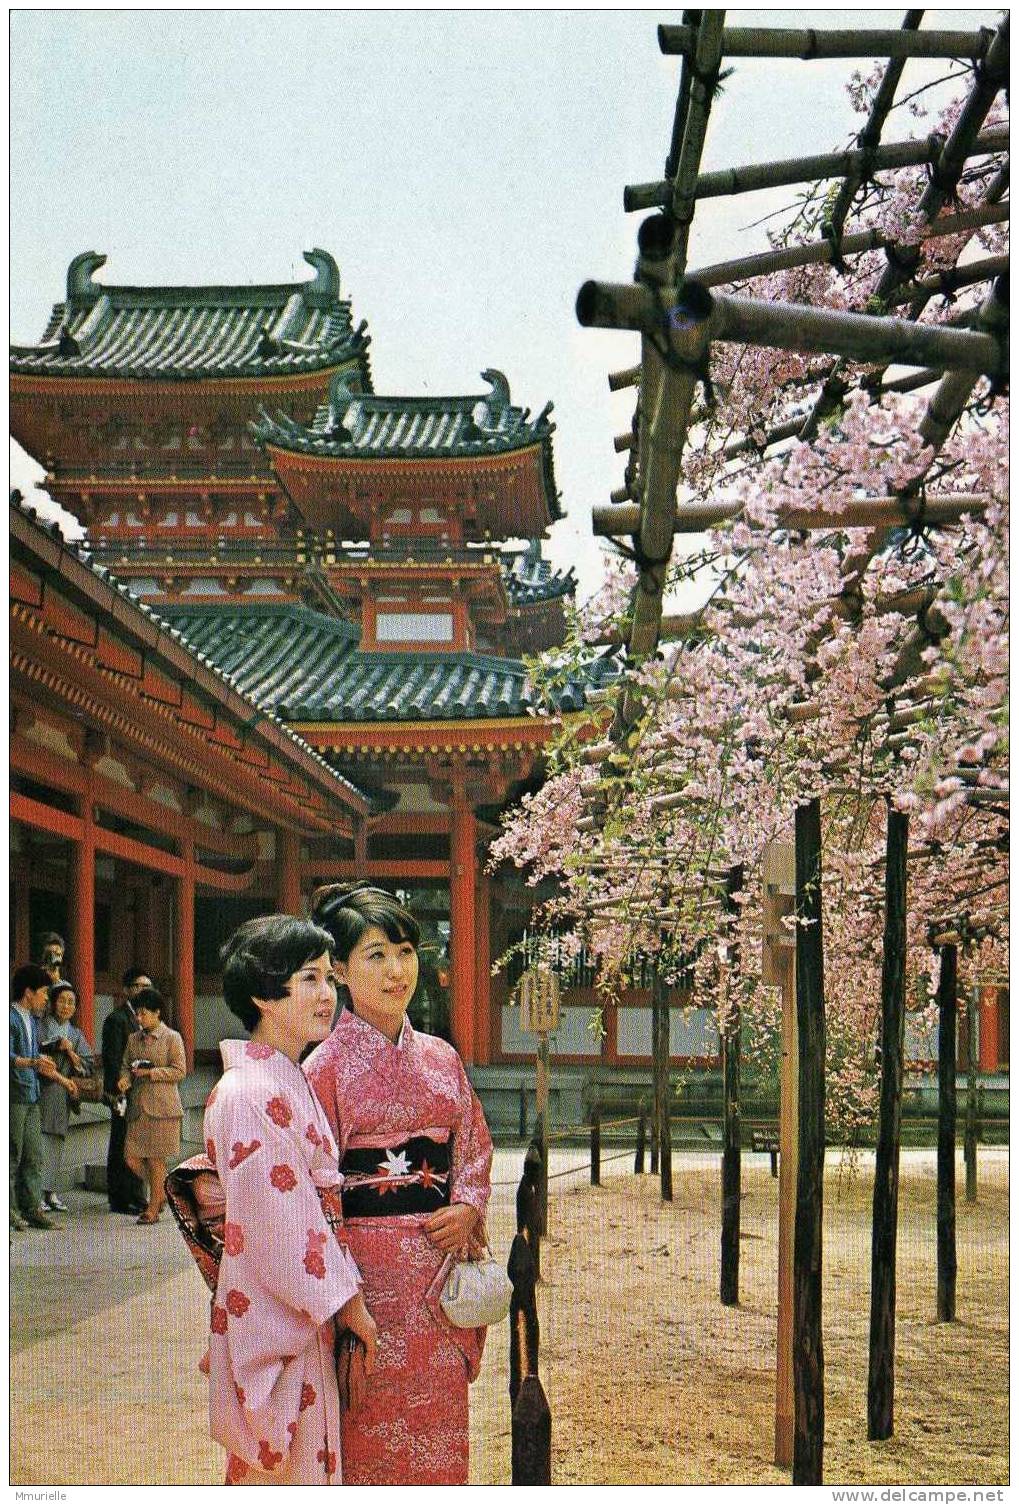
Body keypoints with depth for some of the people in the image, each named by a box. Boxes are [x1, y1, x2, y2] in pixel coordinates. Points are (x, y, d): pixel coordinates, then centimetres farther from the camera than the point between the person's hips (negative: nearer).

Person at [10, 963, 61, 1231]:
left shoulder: (32, 1020, 17)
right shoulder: (11, 1018, -11)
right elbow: (8, 1056, -21)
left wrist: (58, 1076, 32)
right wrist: (32, 1062, -36)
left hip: (31, 1097, 9)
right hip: (14, 1096, -9)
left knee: (34, 1156, 8)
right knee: (13, 1155, -3)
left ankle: (31, 1208, 12)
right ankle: (9, 1208, 3)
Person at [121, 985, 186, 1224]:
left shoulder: (171, 1038, -2)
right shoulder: (134, 1039, 14)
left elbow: (180, 1071, -6)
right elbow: (126, 1065, 17)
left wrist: (150, 1072, -14)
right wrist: (126, 1079, -6)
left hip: (161, 1106, -5)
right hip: (138, 1106, 5)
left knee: (156, 1159, -1)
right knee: (131, 1158, 0)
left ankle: (153, 1209, 10)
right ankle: (162, 1191, 22)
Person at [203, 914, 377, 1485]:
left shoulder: (291, 1083, 12)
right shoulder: (247, 1093, -19)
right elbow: (282, 1222, -20)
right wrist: (347, 1299, -12)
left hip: (304, 1319, 9)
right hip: (272, 1325, -9)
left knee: (305, 1458, 16)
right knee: (279, 1466, 1)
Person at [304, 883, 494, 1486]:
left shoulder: (440, 1058, 8)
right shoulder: (328, 1066, -7)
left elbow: (475, 1145, 15)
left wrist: (468, 1207, -5)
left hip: (440, 1273, 5)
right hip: (372, 1272, -5)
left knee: (439, 1438, 10)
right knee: (378, 1439, 3)